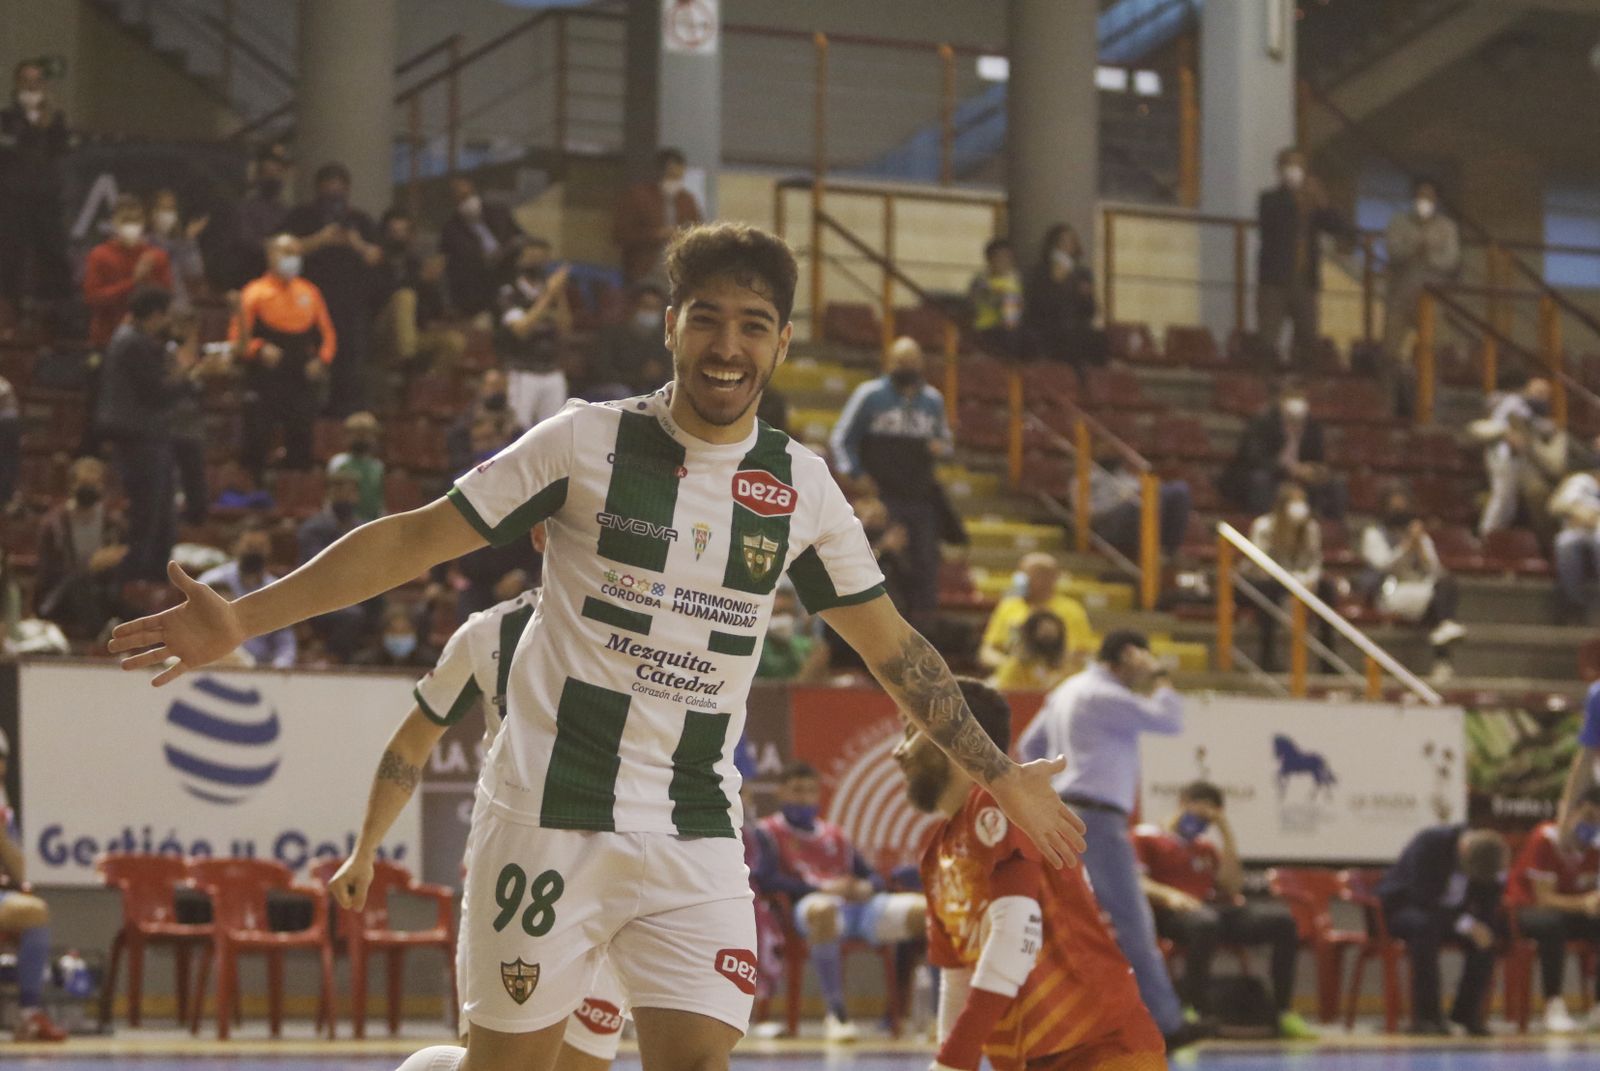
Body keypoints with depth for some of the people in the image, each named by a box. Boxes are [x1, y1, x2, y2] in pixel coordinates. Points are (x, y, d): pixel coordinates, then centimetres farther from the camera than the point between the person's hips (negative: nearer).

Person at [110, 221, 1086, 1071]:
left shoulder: (802, 488, 5)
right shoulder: (589, 443, -5)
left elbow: (892, 646, 16)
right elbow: (416, 539, -3)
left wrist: (1001, 778, 18)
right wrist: (244, 619, -9)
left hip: (696, 835, 3)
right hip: (550, 815, -3)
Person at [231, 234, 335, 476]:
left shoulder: (309, 293, 12)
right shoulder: (256, 293, -2)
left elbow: (327, 333, 18)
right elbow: (237, 337, -6)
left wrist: (322, 359, 1)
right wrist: (259, 350, -22)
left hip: (300, 383, 4)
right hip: (264, 382, -4)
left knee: (301, 449, 6)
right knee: (256, 446, -5)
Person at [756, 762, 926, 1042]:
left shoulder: (834, 834, 32)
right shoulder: (770, 831, 15)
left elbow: (874, 877, 27)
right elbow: (766, 879, -4)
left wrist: (867, 888, 1)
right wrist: (821, 889, -14)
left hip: (859, 904, 6)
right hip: (811, 902, -5)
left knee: (925, 908, -21)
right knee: (822, 910, -46)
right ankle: (836, 1014, -39)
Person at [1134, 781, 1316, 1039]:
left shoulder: (1207, 847, 32)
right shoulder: (1146, 837, 16)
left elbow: (1231, 885, 16)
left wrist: (1226, 831, 15)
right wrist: (1168, 895, -19)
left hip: (1211, 908, 6)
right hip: (1171, 913, -6)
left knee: (1280, 917, -19)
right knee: (1204, 922, -43)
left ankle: (1284, 1012, -18)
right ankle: (1199, 1010, -36)